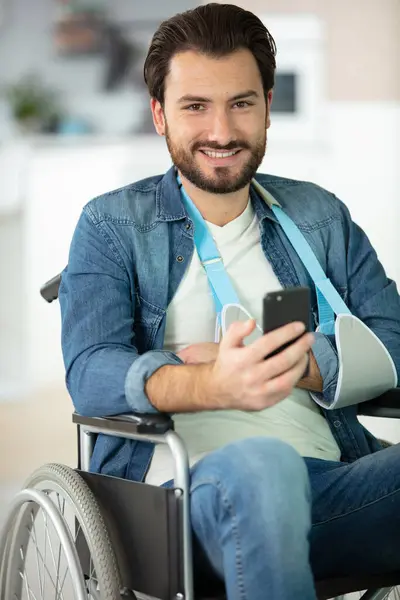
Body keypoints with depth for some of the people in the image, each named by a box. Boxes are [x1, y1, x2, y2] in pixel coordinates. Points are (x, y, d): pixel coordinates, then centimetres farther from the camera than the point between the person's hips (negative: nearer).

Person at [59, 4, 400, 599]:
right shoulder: (111, 226, 10)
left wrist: (292, 365, -11)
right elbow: (89, 374, -8)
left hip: (330, 485, 2)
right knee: (261, 463, -37)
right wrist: (215, 385, -28)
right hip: (187, 487, -2)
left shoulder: (322, 216, 20)